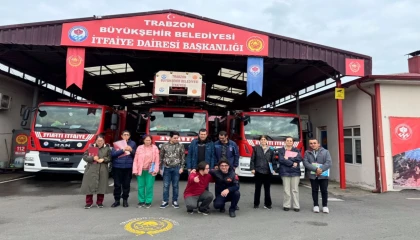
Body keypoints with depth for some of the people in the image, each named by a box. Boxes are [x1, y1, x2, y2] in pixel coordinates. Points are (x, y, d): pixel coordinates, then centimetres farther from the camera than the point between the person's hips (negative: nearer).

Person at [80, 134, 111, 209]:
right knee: (89, 185, 0)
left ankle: (99, 202, 17)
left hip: (102, 170, 0)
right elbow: (85, 156, 0)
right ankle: (89, 202, 14)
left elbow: (109, 158, 4)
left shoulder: (107, 148, 7)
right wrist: (93, 158, -15)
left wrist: (103, 159, -14)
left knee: (101, 186, 2)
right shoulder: (91, 147, 6)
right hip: (91, 170, 0)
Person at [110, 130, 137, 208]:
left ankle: (125, 200, 21)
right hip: (117, 167, 0)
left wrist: (131, 150, -10)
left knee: (126, 184, 6)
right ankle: (117, 200, 18)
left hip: (128, 167, 1)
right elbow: (113, 154, -9)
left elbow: (135, 155, 9)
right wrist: (123, 150, -20)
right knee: (117, 184, 5)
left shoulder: (132, 143, 7)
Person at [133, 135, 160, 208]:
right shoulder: (139, 148, 5)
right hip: (140, 170, 2)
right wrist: (135, 170, -1)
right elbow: (135, 160, 5)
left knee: (149, 186, 0)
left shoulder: (155, 148, 0)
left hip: (150, 171, -2)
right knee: (141, 186, 6)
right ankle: (141, 201, 20)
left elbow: (157, 160, -2)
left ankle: (148, 202, 12)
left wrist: (155, 170, -9)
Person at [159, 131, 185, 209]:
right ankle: (165, 201, 15)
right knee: (166, 185, 5)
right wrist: (161, 168, 3)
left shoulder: (180, 146, 0)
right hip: (166, 168, 0)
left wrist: (182, 167, -4)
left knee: (175, 185, 7)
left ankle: (175, 201, 17)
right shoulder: (164, 145, 0)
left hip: (176, 168, 0)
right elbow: (161, 157, 5)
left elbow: (183, 157, 3)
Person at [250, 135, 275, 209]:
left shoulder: (270, 150, 8)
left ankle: (267, 204, 16)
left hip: (268, 172, 1)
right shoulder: (256, 148, 3)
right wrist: (252, 168, -5)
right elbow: (252, 159, 2)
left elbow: (273, 160, 9)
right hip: (258, 171, -1)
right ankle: (256, 204, 17)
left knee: (267, 188, 6)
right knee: (257, 188, 7)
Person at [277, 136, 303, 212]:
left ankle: (296, 206, 6)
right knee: (286, 190, -2)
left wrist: (288, 158, -9)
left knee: (295, 189, 1)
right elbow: (281, 160, -7)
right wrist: (292, 163, -10)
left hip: (295, 172, 1)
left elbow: (299, 158, -4)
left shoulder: (296, 150, 14)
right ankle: (286, 205, 6)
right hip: (285, 172, -1)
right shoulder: (281, 150, 8)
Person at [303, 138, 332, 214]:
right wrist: (315, 169, -18)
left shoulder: (325, 152, 1)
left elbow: (328, 162, -7)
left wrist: (321, 170, -18)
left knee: (324, 190, 4)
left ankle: (325, 206, 18)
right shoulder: (307, 152, 3)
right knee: (314, 190, 9)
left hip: (323, 175, -1)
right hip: (313, 175, 1)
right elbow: (305, 163, -8)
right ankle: (316, 205, 21)